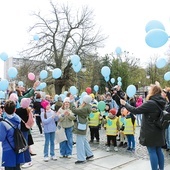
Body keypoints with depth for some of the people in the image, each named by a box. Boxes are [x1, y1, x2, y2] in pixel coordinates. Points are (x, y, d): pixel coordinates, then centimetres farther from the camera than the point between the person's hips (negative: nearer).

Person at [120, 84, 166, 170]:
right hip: (159, 131, 8)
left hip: (150, 132, -8)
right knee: (158, 150, 16)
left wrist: (125, 104, -6)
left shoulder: (150, 103, -22)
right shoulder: (161, 103, 4)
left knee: (152, 151, 1)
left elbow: (135, 110, -19)